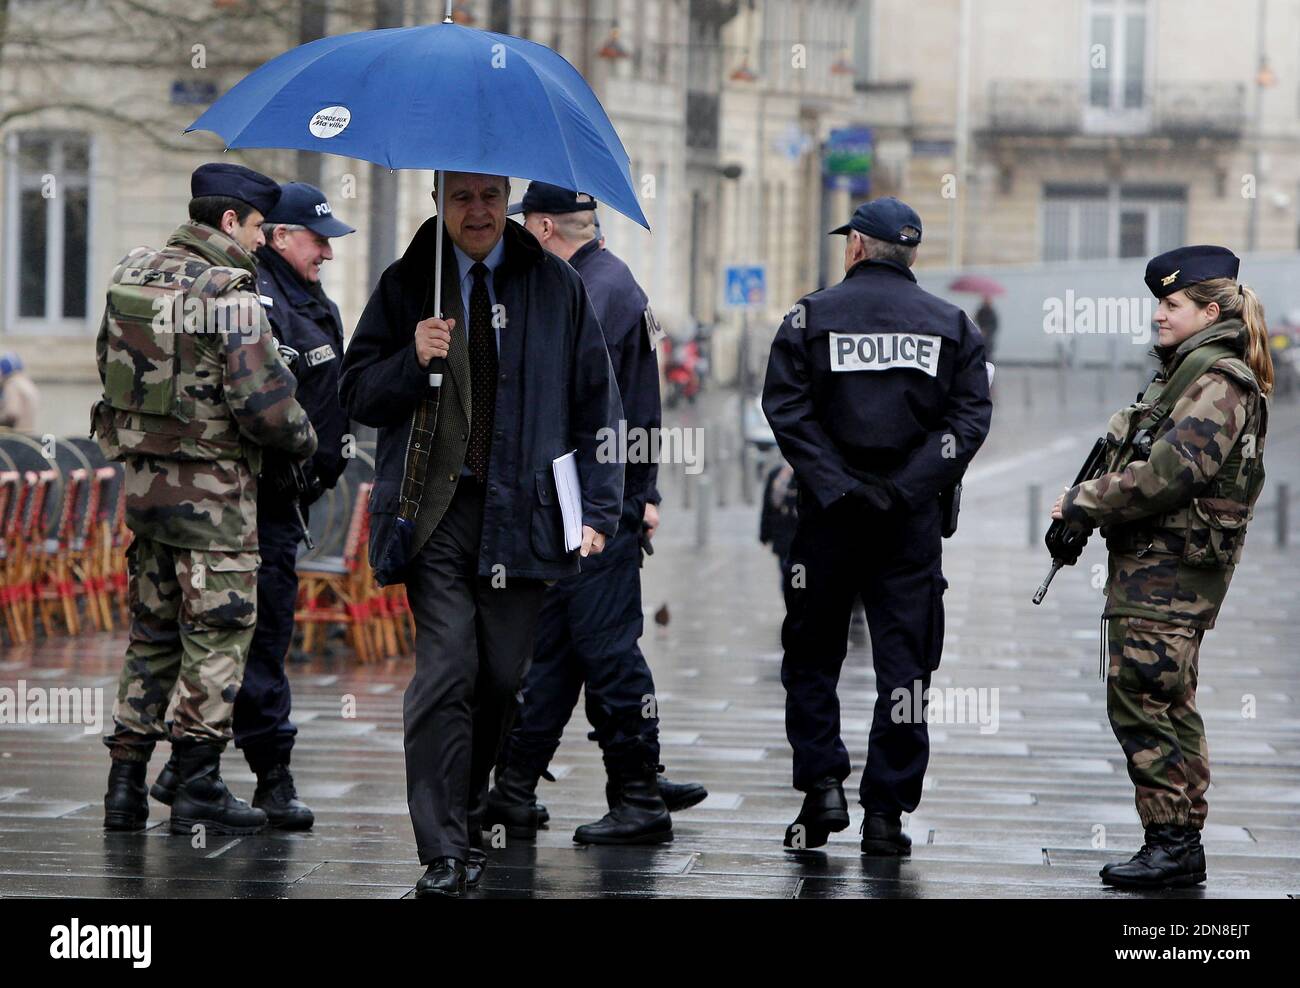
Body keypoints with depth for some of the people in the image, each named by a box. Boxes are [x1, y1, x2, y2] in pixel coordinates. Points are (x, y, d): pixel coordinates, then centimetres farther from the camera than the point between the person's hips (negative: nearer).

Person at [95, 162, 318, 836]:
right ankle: (197, 789, 0)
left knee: (151, 630, 15)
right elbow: (262, 401, -19)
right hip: (213, 489, -7)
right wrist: (304, 440, -1)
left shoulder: (130, 276, 7)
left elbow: (110, 366, 17)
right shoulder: (230, 293, -16)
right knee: (218, 631, 0)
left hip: (142, 477, 7)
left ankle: (126, 784, 15)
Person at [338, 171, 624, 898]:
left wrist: (598, 508, 3)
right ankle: (444, 851, -11)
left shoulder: (557, 286, 9)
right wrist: (412, 361, -12)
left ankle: (466, 817, 26)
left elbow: (597, 402, 11)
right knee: (445, 675, -12)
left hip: (522, 511, 1)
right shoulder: (406, 285, 8)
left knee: (501, 679, 4)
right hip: (436, 511, -1)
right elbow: (358, 394, 9)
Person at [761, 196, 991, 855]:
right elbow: (970, 416, -2)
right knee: (904, 662, 4)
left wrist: (835, 487, -9)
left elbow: (787, 409, -9)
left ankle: (822, 786, 0)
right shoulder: (951, 325, 7)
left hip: (830, 512, -1)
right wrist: (909, 487, -4)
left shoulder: (812, 317, 2)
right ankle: (886, 813, 1)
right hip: (912, 523, 1)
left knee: (812, 657, 12)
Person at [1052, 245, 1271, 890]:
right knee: (1168, 705, 12)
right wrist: (1091, 504, 5)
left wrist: (1087, 504, -15)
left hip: (1171, 569, -11)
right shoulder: (1185, 371, 20)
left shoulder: (1218, 380, -13)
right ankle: (1181, 846, 17)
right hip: (1155, 564, 11)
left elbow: (1171, 471, -24)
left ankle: (1171, 843, -8)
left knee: (1140, 700, -10)